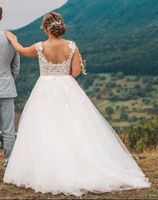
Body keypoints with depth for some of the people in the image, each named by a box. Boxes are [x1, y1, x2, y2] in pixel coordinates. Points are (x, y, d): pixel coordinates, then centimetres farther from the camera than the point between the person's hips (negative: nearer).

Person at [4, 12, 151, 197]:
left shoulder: (40, 47, -8)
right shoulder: (72, 46, -5)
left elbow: (21, 50, 12)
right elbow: (76, 72, -5)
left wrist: (11, 37, 31)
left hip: (46, 92, -2)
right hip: (68, 91, 2)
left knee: (46, 133, 3)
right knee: (77, 130, 5)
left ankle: (51, 174, 4)